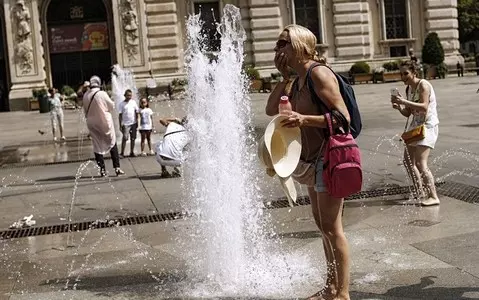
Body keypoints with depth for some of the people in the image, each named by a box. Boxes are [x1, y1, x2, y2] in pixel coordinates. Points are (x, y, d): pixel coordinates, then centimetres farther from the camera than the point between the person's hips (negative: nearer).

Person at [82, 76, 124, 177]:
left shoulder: (85, 95, -5)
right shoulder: (102, 94, -17)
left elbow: (85, 110, 5)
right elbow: (112, 106, -6)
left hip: (92, 124, 3)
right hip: (105, 122, -3)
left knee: (97, 146, 10)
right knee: (112, 144, 9)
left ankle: (102, 169, 9)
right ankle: (117, 168, 7)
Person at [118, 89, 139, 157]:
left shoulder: (134, 102, 6)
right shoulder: (122, 104, 0)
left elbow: (136, 113, 11)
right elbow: (120, 115, -1)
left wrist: (137, 123, 7)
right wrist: (120, 125, -6)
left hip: (133, 123, 3)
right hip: (125, 124, -3)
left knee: (133, 138, 6)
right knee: (125, 138, -9)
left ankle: (132, 152, 14)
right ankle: (122, 153, -8)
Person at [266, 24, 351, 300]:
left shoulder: (319, 73, -15)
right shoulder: (297, 83, 14)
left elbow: (343, 116, -20)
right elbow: (271, 110, 15)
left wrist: (305, 119, -30)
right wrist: (283, 77, 7)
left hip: (330, 156, -10)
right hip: (314, 160, 10)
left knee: (332, 228, -6)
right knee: (323, 226, 17)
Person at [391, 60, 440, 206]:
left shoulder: (423, 85, -14)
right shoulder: (409, 89, 11)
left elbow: (424, 107, -27)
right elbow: (408, 113, 13)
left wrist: (404, 101, -31)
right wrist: (399, 107, -6)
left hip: (428, 126, -10)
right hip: (415, 126, 10)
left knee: (420, 163, -18)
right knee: (408, 160, 13)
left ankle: (434, 196, -11)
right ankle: (421, 193, 25)